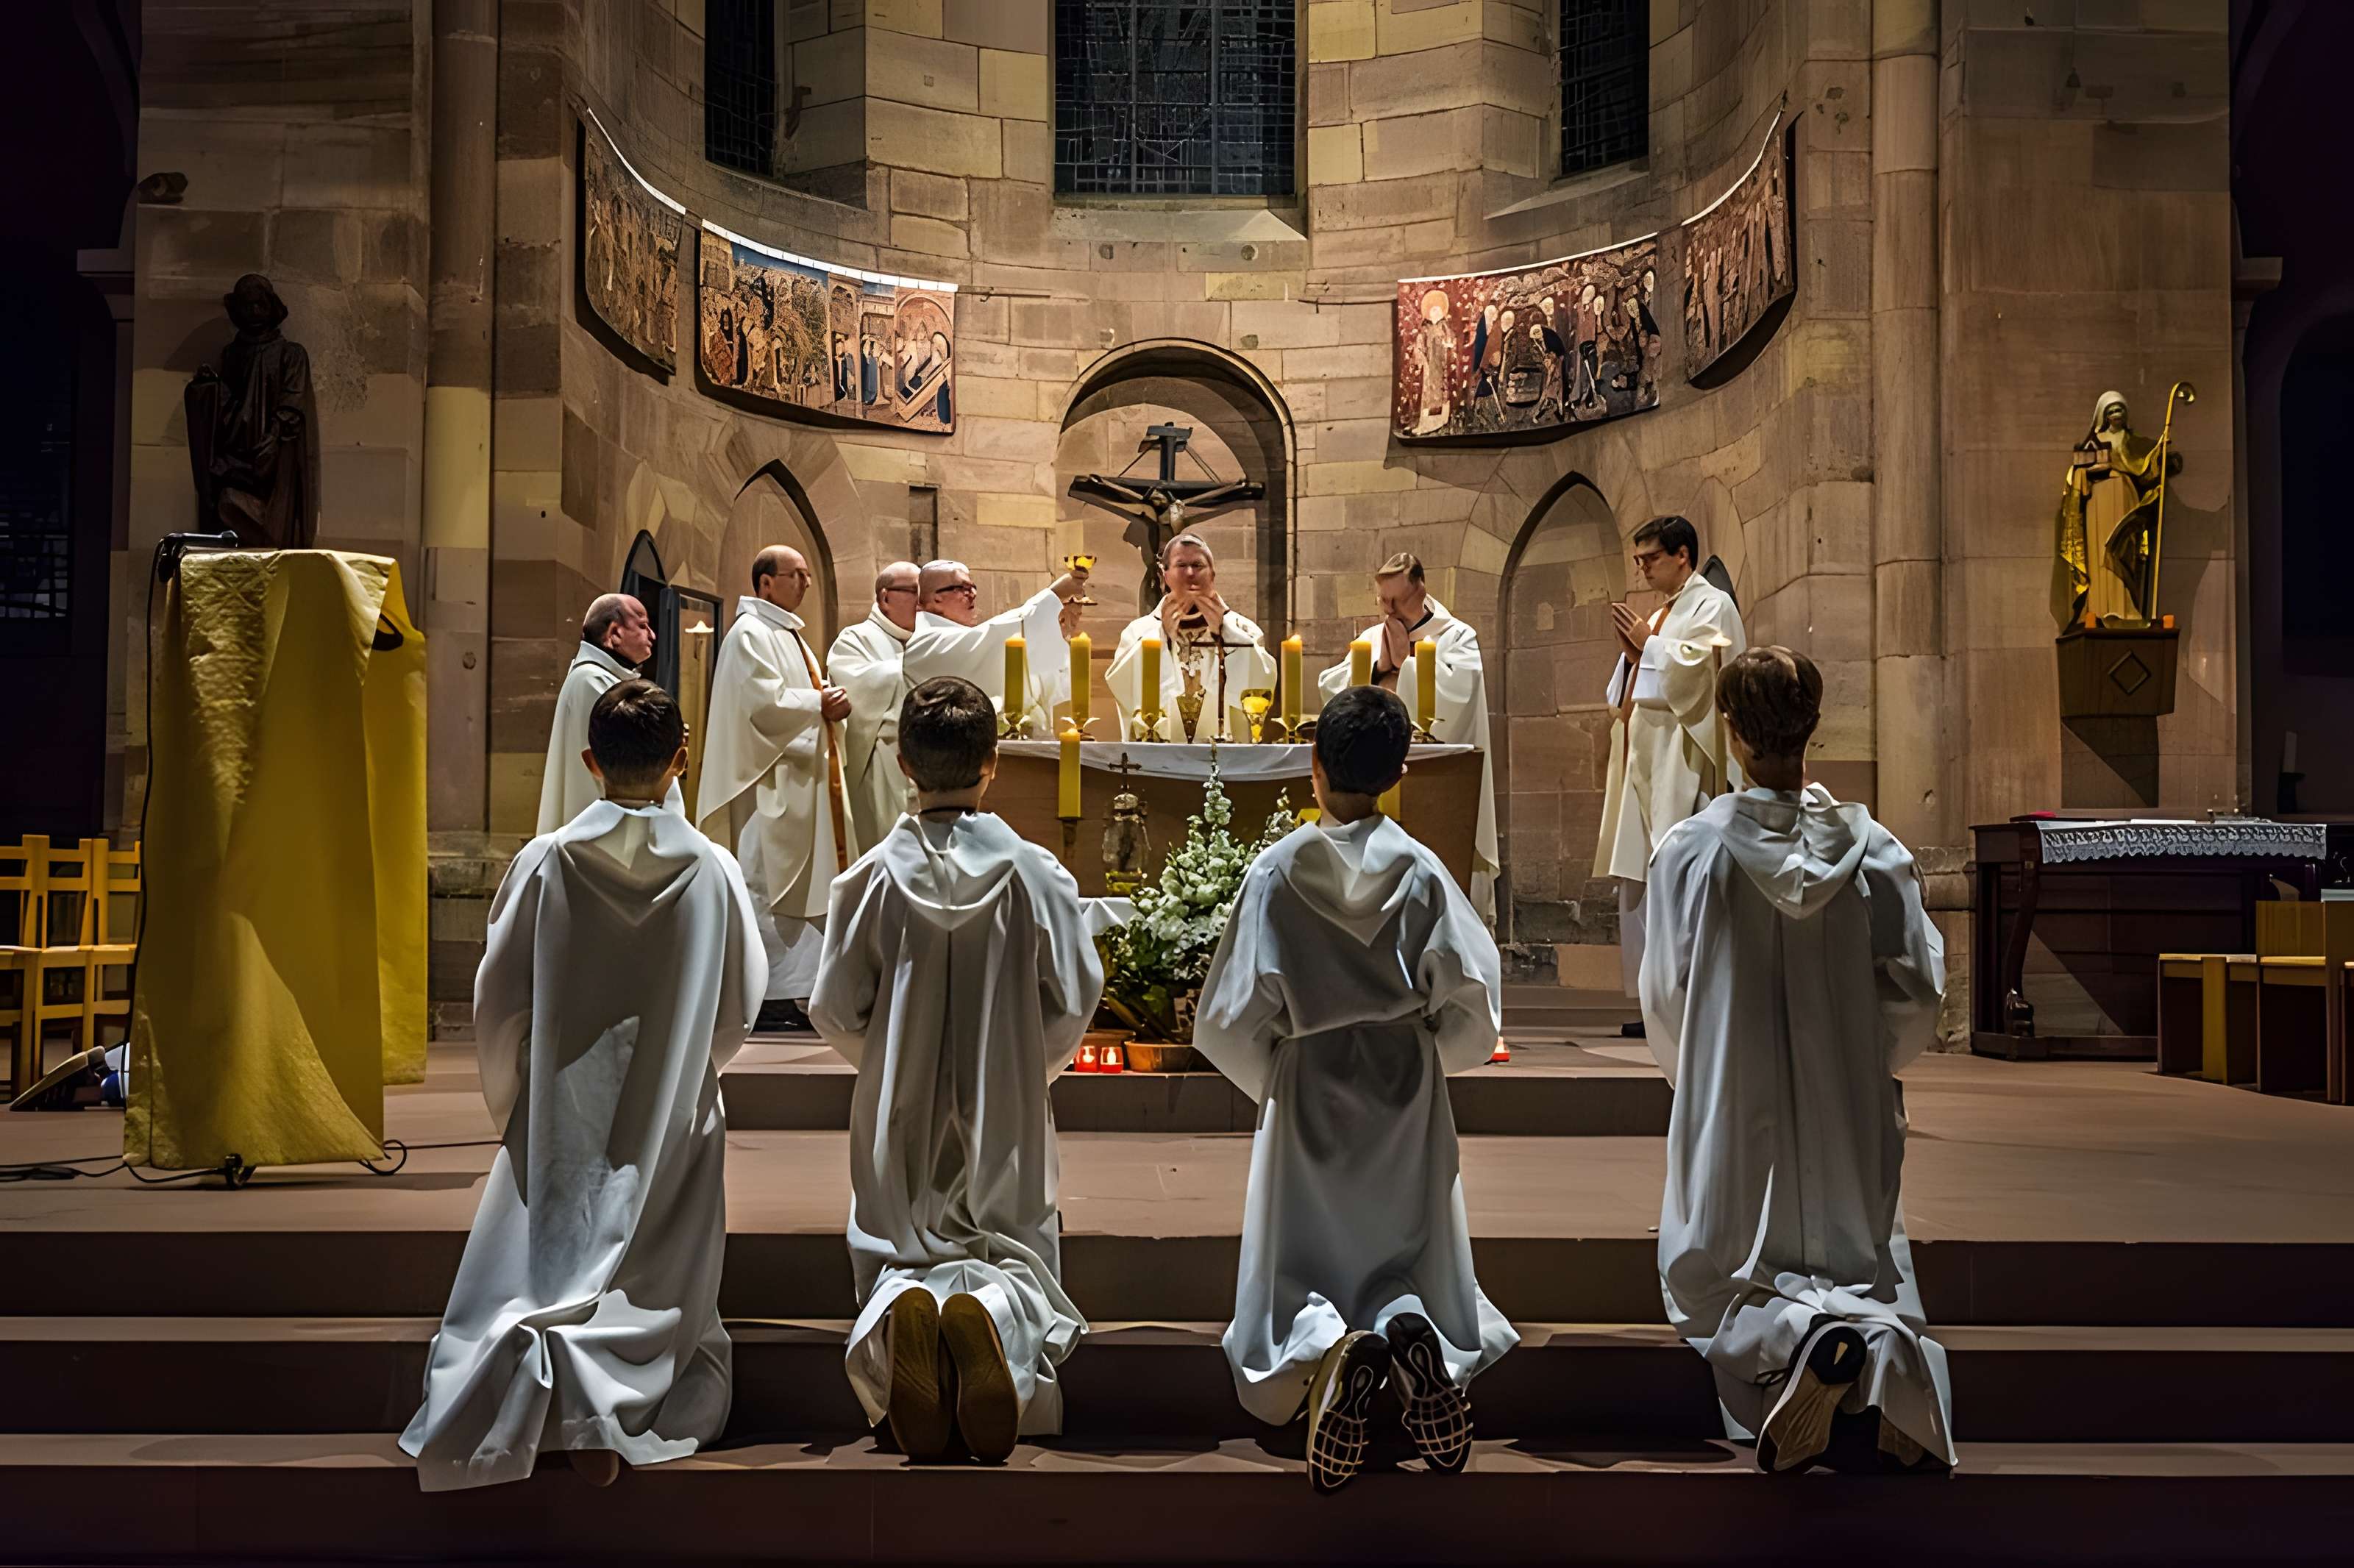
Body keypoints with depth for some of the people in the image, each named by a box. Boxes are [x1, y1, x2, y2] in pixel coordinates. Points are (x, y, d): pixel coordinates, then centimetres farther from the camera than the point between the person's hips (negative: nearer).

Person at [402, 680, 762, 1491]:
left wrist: (507, 1098, 16)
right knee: (655, 1290, 8)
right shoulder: (713, 871, -8)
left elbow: (498, 997, -1)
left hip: (559, 1119, 0)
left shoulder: (546, 862, -9)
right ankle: (601, 1382, -17)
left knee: (529, 1266, 10)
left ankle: (528, 1347, -17)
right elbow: (739, 1006, 1)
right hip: (671, 1121, 0)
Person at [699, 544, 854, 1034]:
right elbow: (762, 702, -20)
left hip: (799, 782, 10)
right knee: (768, 884, -9)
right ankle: (765, 997, -6)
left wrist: (829, 702, 7)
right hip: (769, 785, -10)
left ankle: (785, 992, 13)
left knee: (796, 882, 9)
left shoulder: (790, 635, 20)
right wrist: (819, 705, -14)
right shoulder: (750, 634, -10)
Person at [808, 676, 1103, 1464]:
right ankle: (992, 1313, -26)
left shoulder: (874, 875, -6)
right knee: (1023, 1261, 11)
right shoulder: (1036, 873, -7)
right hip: (1007, 1126, 0)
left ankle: (910, 1306, -24)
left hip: (900, 1120, 1)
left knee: (899, 1265, 14)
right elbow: (1076, 998, -4)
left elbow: (834, 1009, -3)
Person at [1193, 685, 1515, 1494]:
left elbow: (1230, 1018, -8)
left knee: (1296, 1276, 10)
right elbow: (1473, 1001, -8)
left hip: (1306, 1101, -1)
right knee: (1414, 1265, 14)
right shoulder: (1421, 870, -4)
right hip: (1407, 1102, 1)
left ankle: (1324, 1340, -27)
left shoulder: (1277, 872, -7)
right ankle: (1410, 1330, -22)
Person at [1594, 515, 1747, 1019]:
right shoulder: (1661, 615, 22)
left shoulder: (1712, 607, -3)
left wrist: (1648, 643, -7)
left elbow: (1694, 669, -17)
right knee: (1638, 887, 7)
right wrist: (1632, 652, 7)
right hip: (1645, 765, 9)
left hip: (1681, 768, -9)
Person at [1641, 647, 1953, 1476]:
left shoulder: (1690, 849, -9)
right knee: (1863, 1266, 14)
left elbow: (1663, 996, -3)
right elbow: (1918, 991, -1)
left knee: (1721, 1281, 11)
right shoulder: (1872, 847, -4)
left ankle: (1800, 1335, -25)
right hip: (1847, 1115, 2)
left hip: (1733, 1111, -2)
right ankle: (1879, 1336, -23)